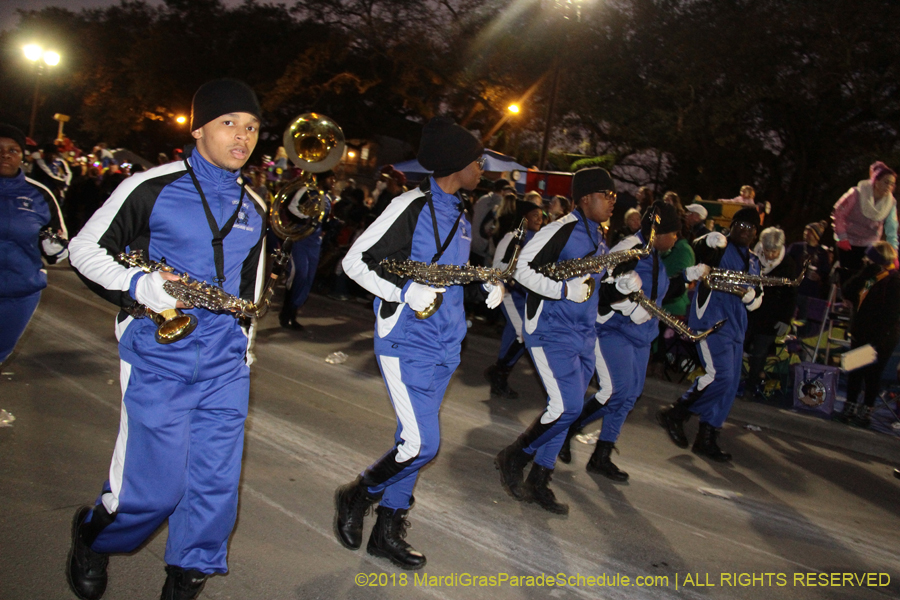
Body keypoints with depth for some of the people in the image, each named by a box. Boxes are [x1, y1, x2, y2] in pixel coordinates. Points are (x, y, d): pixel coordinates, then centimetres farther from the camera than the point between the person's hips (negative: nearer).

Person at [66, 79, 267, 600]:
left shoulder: (254, 207, 11)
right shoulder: (153, 187, -5)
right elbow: (85, 247, -1)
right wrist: (139, 285, -17)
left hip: (225, 365, 5)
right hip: (158, 358, -4)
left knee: (218, 483, 5)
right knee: (156, 486, 0)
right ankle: (92, 538, 32)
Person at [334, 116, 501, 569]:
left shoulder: (458, 215, 12)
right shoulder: (413, 206, -14)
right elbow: (355, 260, -14)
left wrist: (487, 284, 6)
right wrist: (407, 293, -23)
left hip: (444, 345, 9)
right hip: (407, 343, -9)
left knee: (415, 442, 13)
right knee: (421, 444, -11)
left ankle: (388, 531, 27)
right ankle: (357, 497, 16)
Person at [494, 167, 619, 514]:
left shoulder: (600, 238, 14)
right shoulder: (562, 230, -13)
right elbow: (522, 268, -17)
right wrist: (565, 291, -24)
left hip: (583, 335, 9)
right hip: (550, 331, -9)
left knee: (567, 409, 9)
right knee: (568, 407, -16)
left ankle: (538, 482, 20)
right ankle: (513, 459, 6)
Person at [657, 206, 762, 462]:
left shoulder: (753, 261, 20)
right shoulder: (719, 246, 1)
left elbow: (756, 302, 19)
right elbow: (696, 249, -20)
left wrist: (751, 294, -4)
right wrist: (711, 241, -41)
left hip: (736, 326, 8)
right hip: (710, 319, -8)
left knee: (729, 384, 5)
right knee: (720, 374, -20)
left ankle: (706, 439, 14)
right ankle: (675, 414, -3)